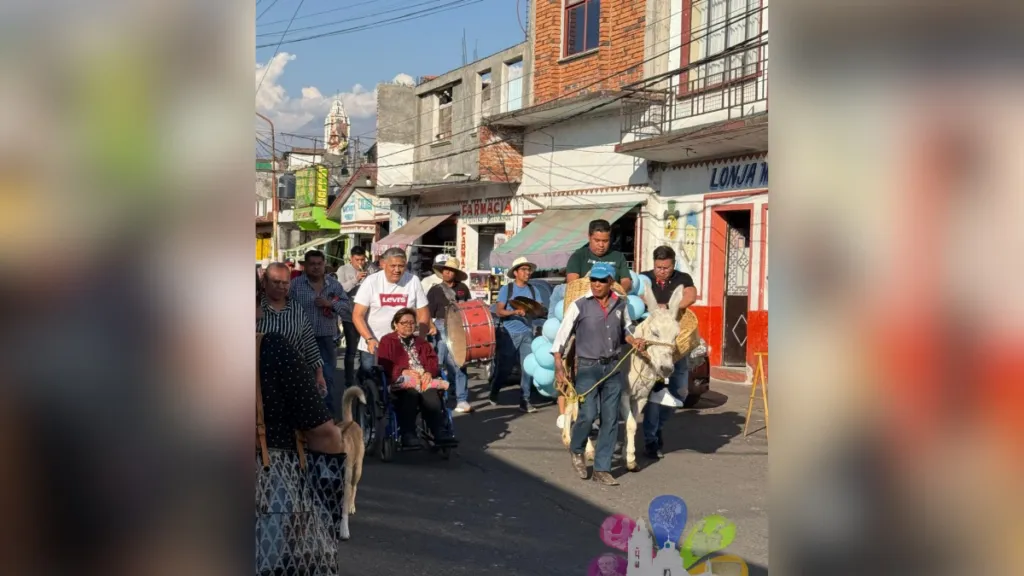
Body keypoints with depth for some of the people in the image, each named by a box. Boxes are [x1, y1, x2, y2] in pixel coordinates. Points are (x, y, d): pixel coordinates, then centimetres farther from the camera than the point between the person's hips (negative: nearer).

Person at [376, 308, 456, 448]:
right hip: (400, 381, -3)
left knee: (431, 392, -33)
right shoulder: (387, 341, 17)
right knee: (411, 390, -39)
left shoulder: (422, 343, 31)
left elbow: (433, 361, 18)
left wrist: (429, 372, -6)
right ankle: (408, 434, -42)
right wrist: (403, 371, -15)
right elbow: (384, 365, 2)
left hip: (424, 379, 3)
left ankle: (440, 432, -42)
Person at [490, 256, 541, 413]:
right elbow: (499, 311, -8)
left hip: (527, 333, 3)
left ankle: (524, 401, 2)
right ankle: (493, 394, 28)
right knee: (504, 367, 5)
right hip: (508, 333, -3)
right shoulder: (506, 289, -2)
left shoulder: (533, 290, 9)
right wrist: (515, 312, -22)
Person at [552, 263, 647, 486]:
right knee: (589, 414, -12)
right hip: (588, 368, -4)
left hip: (614, 368, 4)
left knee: (610, 419, 3)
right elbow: (562, 335, -4)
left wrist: (634, 341, 1)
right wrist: (559, 366, -9)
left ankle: (602, 469, 13)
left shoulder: (620, 304, 5)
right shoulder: (580, 306, -6)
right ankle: (576, 450, 19)